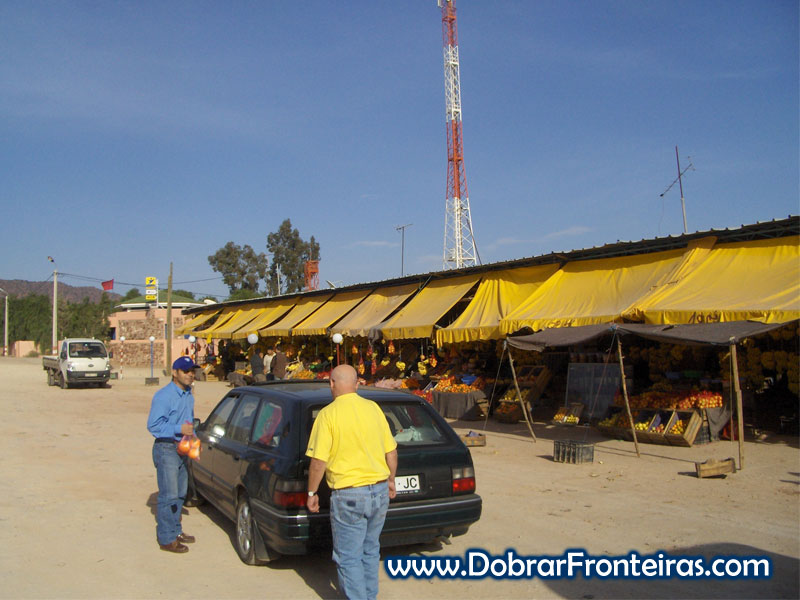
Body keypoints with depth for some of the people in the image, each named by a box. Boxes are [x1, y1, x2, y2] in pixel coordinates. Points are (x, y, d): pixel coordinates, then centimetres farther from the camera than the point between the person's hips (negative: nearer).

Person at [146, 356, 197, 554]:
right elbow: (153, 425, -19)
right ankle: (166, 539, 4)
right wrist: (179, 429, -23)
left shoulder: (189, 396, 11)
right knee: (168, 495, -5)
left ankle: (175, 530, 29)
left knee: (180, 493, 16)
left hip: (182, 449, 9)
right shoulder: (163, 396, -16)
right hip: (166, 449, -9)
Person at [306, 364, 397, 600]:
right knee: (370, 550, 23)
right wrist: (390, 480, 23)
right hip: (380, 491, 6)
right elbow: (391, 451, 9)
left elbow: (318, 461, -14)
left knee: (349, 557, 7)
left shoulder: (328, 414, -12)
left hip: (349, 496, -6)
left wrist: (312, 493, 0)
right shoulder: (374, 408, 3)